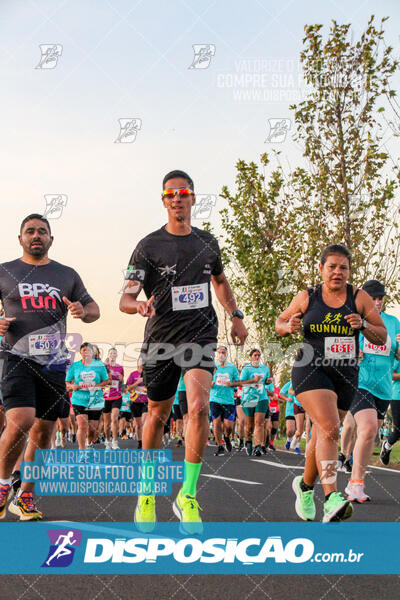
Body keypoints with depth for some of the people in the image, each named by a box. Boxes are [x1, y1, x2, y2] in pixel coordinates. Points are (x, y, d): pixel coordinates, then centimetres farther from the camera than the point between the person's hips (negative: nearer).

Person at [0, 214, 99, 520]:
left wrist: (83, 311, -7)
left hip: (54, 363, 3)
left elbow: (94, 308, 17)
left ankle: (25, 496, 20)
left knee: (43, 432, 5)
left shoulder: (67, 274, 13)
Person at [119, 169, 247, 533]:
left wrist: (236, 316, 19)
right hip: (161, 339, -1)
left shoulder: (208, 242, 9)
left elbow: (220, 281, 29)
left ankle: (188, 496, -10)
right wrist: (138, 304, -33)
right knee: (157, 414, 10)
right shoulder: (150, 246, -3)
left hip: (201, 337, 1)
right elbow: (126, 297, -11)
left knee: (199, 407, -20)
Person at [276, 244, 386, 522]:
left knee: (323, 436, 11)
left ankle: (306, 485, 37)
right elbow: (279, 323, 15)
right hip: (311, 371, -3)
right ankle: (332, 498, -31)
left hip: (345, 376, 3)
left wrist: (363, 325, -15)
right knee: (330, 428, -23)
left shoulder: (359, 298, 4)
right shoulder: (306, 298, 3)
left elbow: (382, 337, 6)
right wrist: (289, 327, -9)